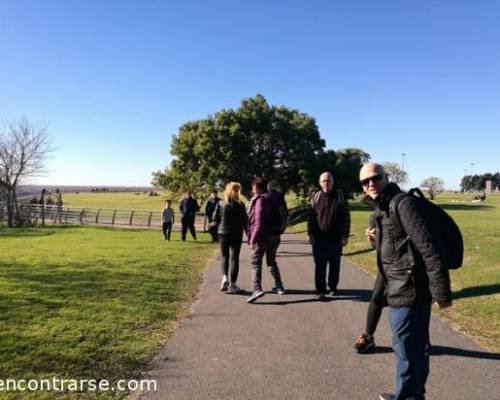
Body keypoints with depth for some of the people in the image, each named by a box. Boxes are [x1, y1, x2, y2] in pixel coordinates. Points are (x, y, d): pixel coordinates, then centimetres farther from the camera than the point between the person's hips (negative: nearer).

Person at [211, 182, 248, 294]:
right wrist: (249, 235, 5)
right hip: (236, 235, -1)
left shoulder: (220, 204, -3)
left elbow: (215, 220, -4)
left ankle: (224, 277, -2)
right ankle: (232, 285, 7)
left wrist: (214, 228, 16)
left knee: (224, 256, 18)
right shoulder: (240, 205, -5)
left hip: (223, 234, 1)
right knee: (234, 258, 7)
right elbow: (245, 221, -3)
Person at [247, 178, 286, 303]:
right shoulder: (272, 200, 12)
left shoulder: (260, 200, -14)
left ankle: (257, 289, -17)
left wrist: (253, 239, -18)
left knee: (256, 263, -5)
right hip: (274, 236, 8)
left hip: (262, 237, -8)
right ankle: (279, 286, 27)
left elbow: (259, 222, -20)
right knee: (272, 262, 21)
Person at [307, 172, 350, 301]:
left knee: (335, 265, 13)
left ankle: (333, 286, 30)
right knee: (320, 266, 0)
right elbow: (311, 218, 5)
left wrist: (345, 236, -7)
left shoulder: (340, 196, -1)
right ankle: (320, 291, 7)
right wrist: (311, 234, -2)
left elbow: (346, 217, -2)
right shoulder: (316, 197, 3)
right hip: (319, 238, 0)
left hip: (335, 238, 0)